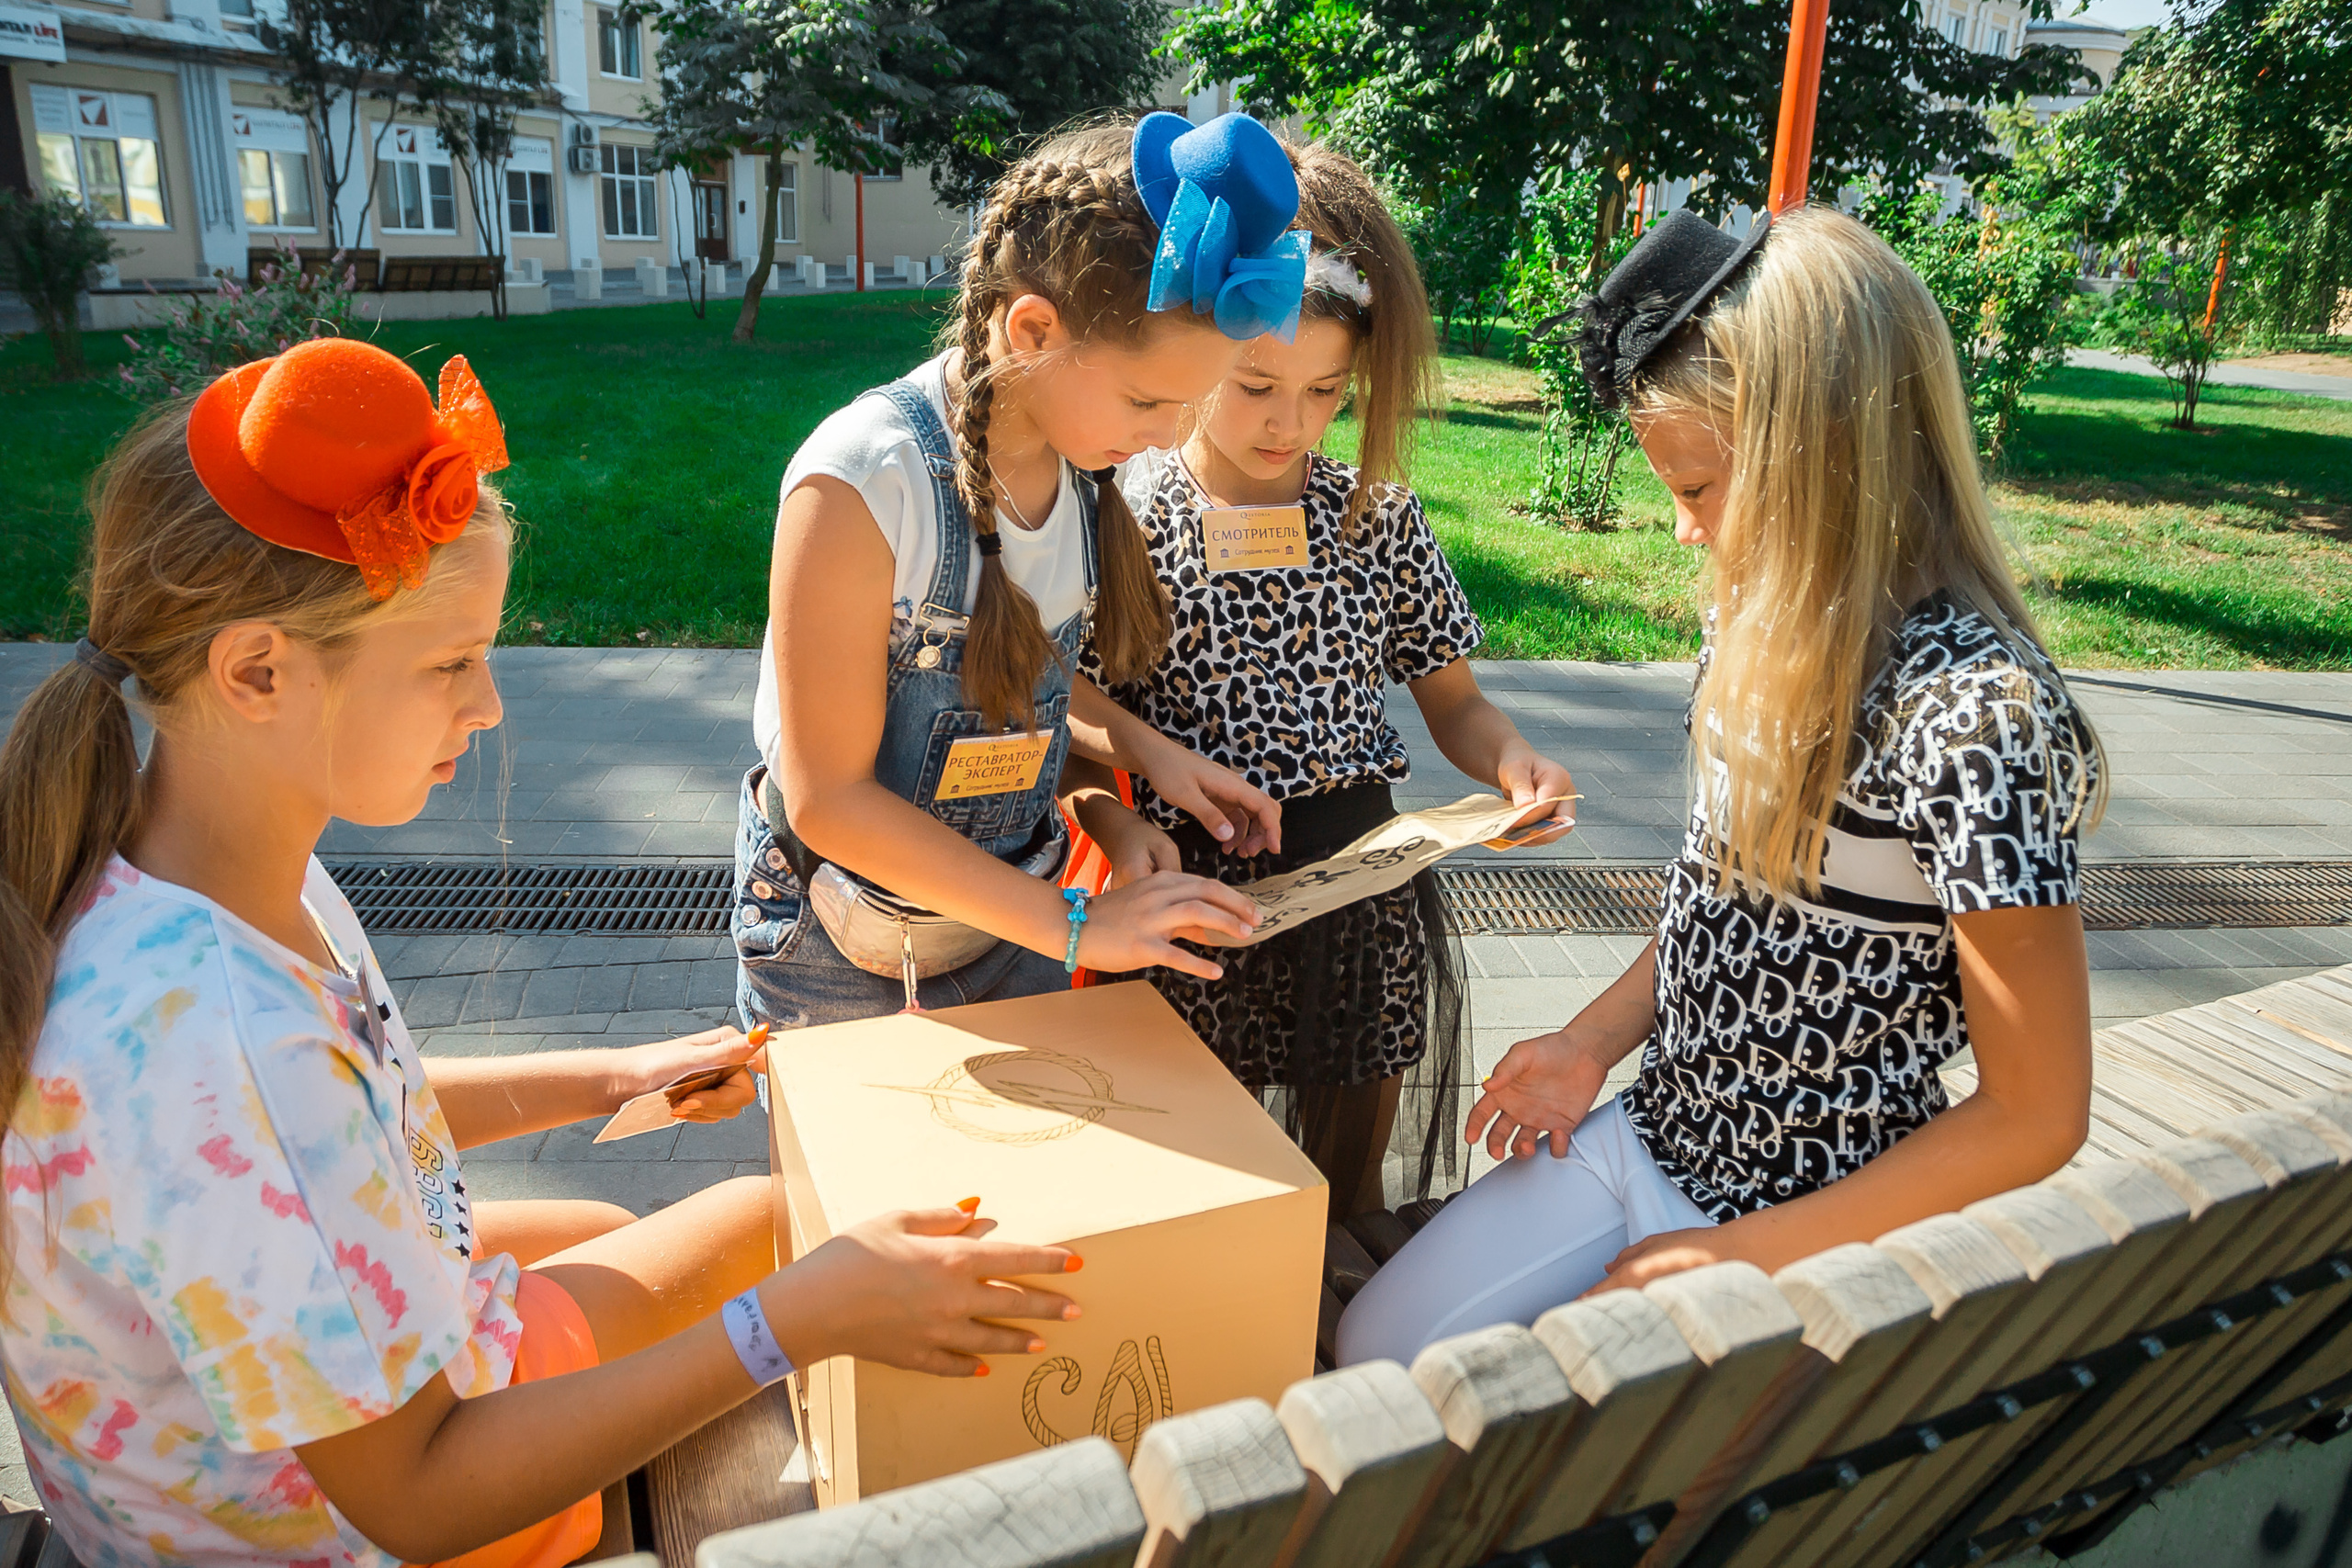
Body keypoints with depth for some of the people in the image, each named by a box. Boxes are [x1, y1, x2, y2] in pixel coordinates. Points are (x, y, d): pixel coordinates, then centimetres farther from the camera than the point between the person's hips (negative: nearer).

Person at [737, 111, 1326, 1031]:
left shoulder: (1078, 462, -7)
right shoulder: (862, 482, -27)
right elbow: (829, 796, -24)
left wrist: (1145, 749, -7)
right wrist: (1070, 925, -22)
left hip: (1012, 926, 5)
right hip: (847, 961, -5)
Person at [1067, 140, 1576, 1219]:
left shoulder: (1378, 517, 0)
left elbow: (1451, 700, 6)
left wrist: (1509, 759, -15)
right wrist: (1118, 823, -24)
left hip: (1362, 892, 3)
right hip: (1192, 900, -2)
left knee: (1348, 1184, 21)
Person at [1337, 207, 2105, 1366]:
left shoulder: (1975, 716, -27)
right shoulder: (1773, 626, -1)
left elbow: (2036, 1116, -21)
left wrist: (1746, 1258, -16)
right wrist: (1596, 1036, 1)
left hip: (1807, 1227, -7)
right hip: (1643, 1135, 7)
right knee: (1374, 1350, 5)